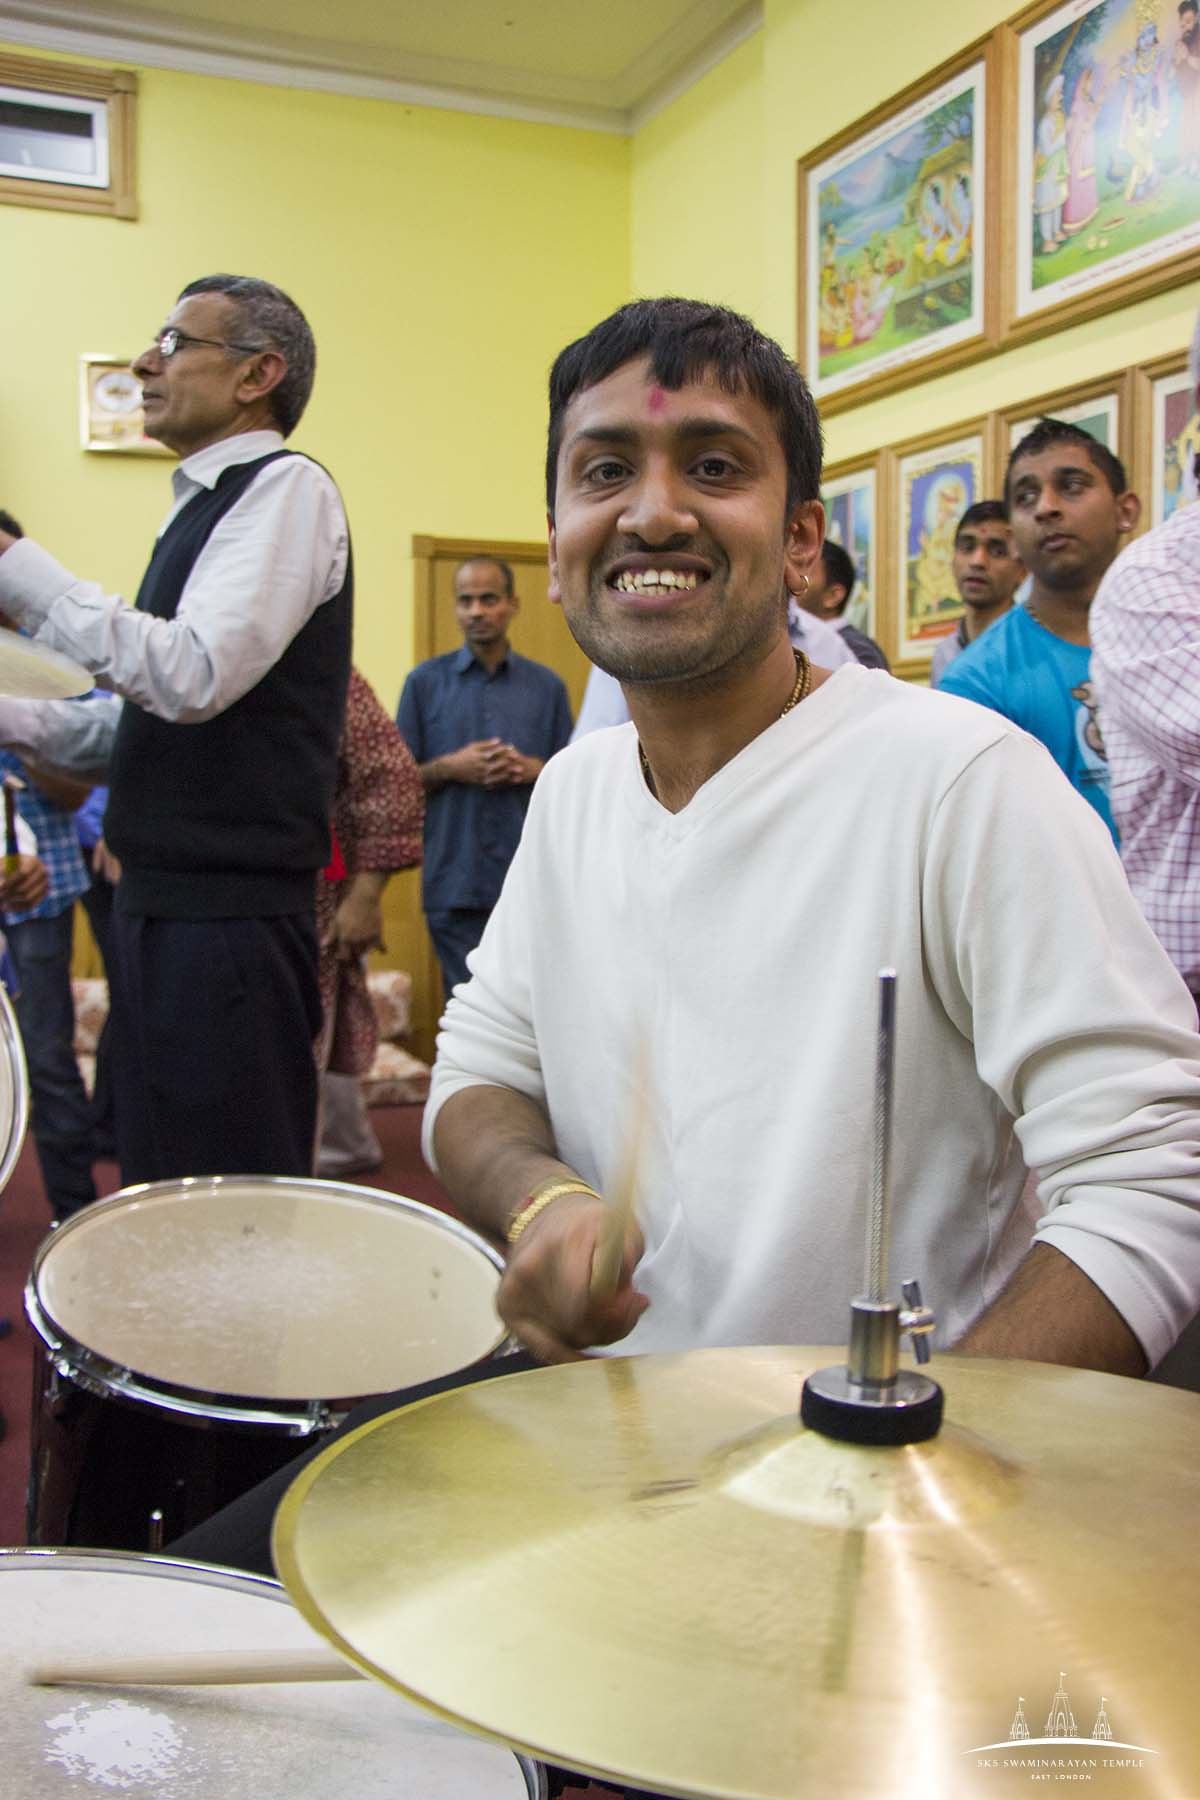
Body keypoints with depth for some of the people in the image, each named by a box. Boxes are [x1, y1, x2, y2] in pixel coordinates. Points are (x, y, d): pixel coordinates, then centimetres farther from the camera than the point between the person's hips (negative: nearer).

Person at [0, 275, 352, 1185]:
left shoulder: (287, 487, -10)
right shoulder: (206, 502, 18)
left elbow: (195, 678, -24)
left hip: (230, 911, -10)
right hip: (168, 896, 10)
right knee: (159, 1191, 17)